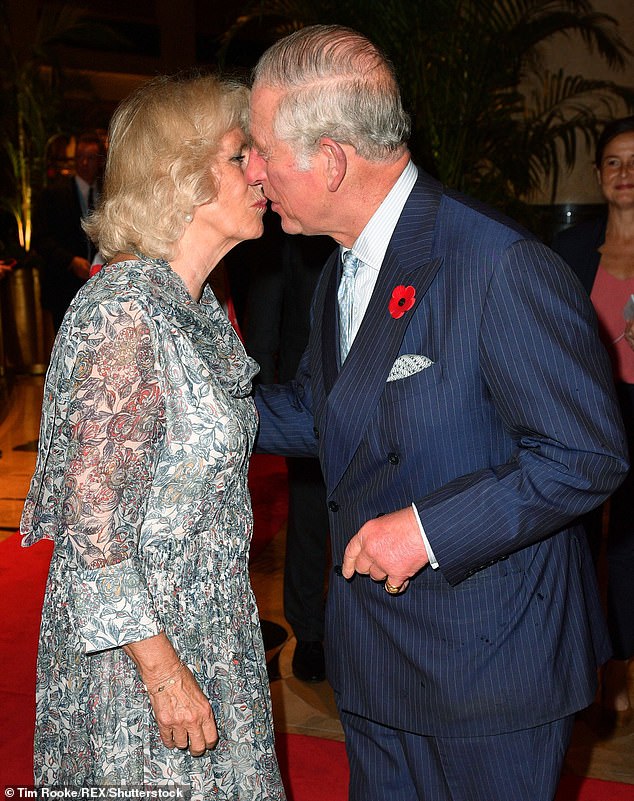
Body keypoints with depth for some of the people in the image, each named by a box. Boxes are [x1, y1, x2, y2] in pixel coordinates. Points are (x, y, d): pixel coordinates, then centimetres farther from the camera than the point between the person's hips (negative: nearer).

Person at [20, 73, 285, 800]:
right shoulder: (124, 311, -23)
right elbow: (92, 524, -23)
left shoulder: (193, 301, 6)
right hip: (138, 650, -8)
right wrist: (164, 673, -21)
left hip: (203, 624, 8)